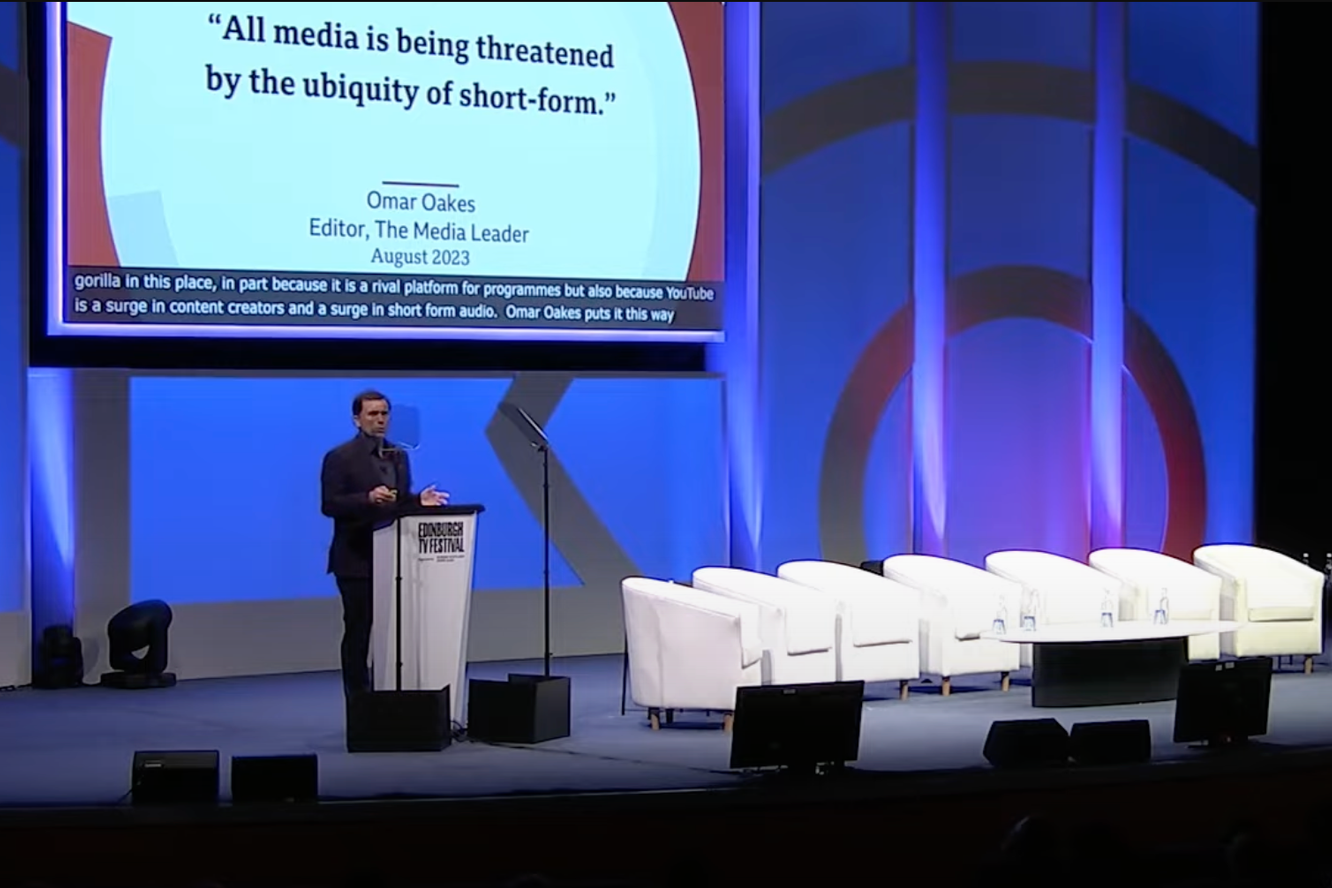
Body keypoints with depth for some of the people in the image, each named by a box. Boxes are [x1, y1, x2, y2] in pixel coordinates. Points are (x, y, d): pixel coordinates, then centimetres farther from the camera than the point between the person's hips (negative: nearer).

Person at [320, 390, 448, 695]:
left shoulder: (399, 456, 13)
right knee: (358, 631, -2)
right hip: (357, 558, -6)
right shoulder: (340, 458, -7)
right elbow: (329, 505, -15)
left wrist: (419, 500, -5)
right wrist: (368, 498, -28)